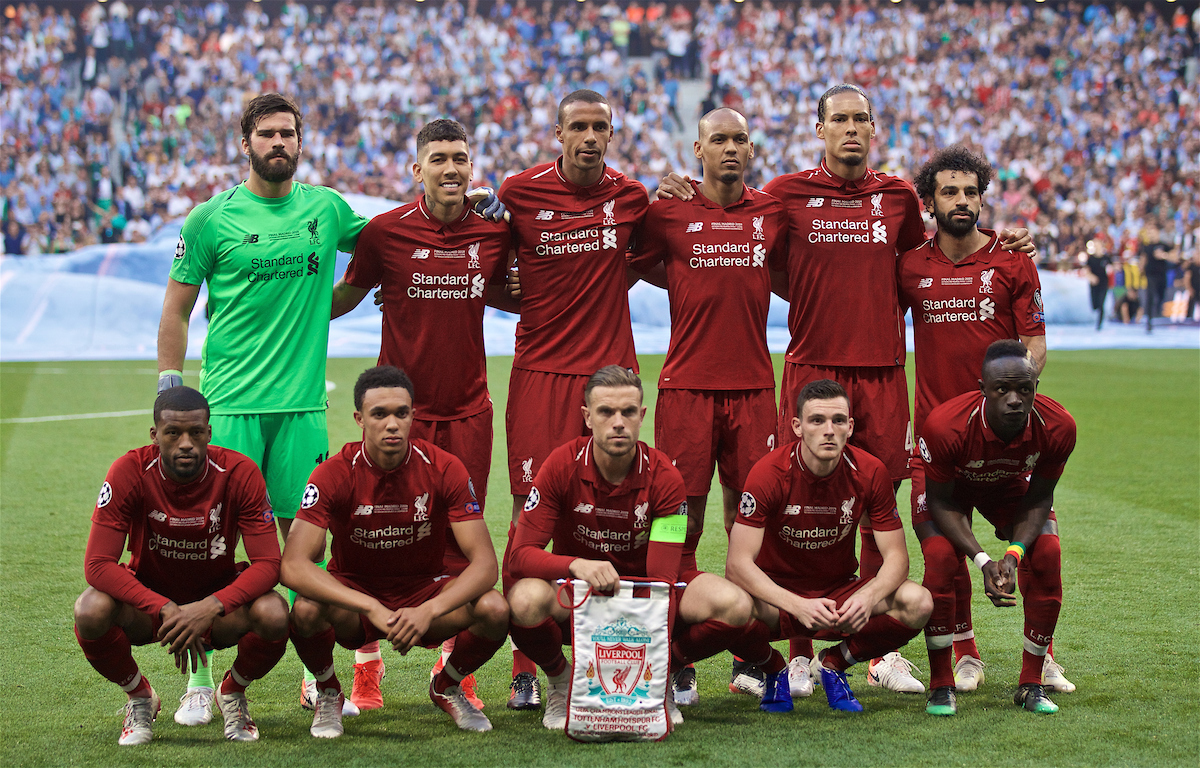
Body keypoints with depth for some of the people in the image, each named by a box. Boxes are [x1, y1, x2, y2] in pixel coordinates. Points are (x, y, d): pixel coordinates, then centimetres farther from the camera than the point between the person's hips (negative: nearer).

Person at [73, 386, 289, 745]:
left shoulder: (239, 473, -19)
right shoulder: (129, 472, -20)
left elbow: (268, 563, -21)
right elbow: (98, 564, -25)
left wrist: (209, 608, -37)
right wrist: (166, 610, -37)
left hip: (217, 601, 0)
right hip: (147, 599, 0)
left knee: (273, 615, -31)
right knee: (91, 611, -32)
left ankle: (232, 693, 5)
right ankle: (139, 697, 1)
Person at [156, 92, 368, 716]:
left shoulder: (328, 208, 8)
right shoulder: (212, 218, 0)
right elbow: (176, 308, 4)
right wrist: (169, 384, -2)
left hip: (302, 403, 2)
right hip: (228, 402, -2)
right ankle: (199, 681, 5)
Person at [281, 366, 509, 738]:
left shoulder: (444, 469, -15)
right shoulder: (334, 474, -18)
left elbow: (484, 563, -19)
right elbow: (293, 566, -28)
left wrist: (428, 611, -37)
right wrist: (372, 609, -39)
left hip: (425, 591, 1)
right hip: (354, 596, -1)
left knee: (494, 609, -28)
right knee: (306, 609, -35)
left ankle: (447, 687, 6)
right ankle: (328, 694, 0)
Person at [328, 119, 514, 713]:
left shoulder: (493, 232, 3)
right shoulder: (385, 232, -5)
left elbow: (510, 298, 20)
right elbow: (344, 296, 8)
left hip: (467, 411, 2)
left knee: (461, 541, 4)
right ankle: (366, 668, 10)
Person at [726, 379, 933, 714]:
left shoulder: (870, 472, -12)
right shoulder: (769, 474, -20)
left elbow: (895, 555, -9)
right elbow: (738, 563, -24)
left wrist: (868, 598, -32)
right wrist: (797, 606, -39)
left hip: (840, 592, 3)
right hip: (779, 594, -3)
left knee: (917, 603, -24)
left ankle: (833, 663, 3)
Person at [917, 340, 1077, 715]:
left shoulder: (1057, 427, -32)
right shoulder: (946, 426, -41)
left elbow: (1039, 497, -15)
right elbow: (941, 501, -24)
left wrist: (1015, 553, -30)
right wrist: (982, 560, -34)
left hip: (1013, 485, 3)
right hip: (953, 485, -2)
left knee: (1048, 555, -17)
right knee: (940, 556, -26)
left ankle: (1031, 684, -2)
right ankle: (941, 687, -10)